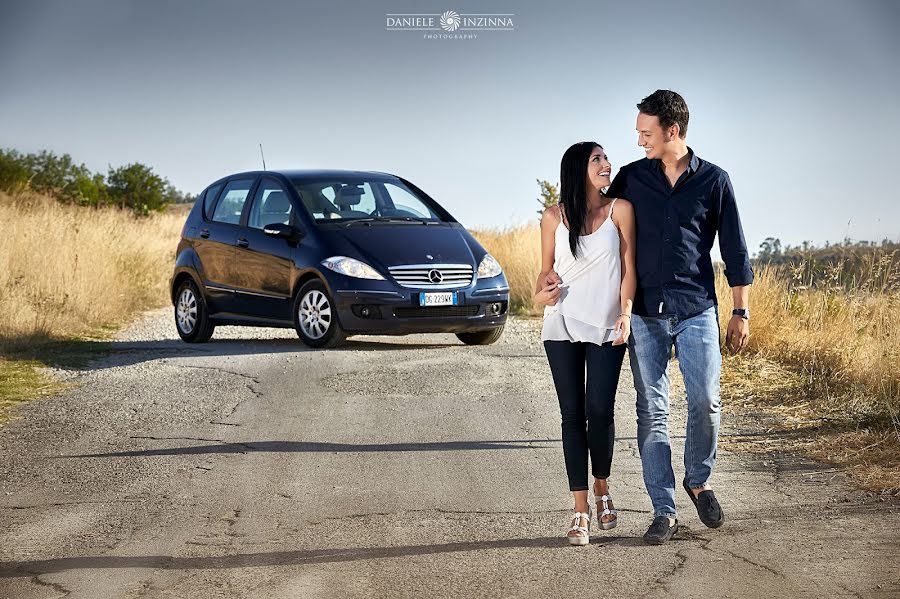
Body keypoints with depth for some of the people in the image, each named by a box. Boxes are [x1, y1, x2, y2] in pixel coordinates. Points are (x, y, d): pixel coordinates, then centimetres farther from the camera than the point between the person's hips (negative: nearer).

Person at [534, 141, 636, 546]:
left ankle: (601, 487, 21)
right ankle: (580, 512, 3)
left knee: (599, 412, -8)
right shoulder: (554, 217, 5)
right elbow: (546, 269, 13)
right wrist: (540, 294, -8)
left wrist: (625, 313, -12)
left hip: (606, 328, -1)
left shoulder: (619, 210, 1)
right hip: (562, 326, 1)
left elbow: (628, 266, 0)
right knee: (572, 415, 0)